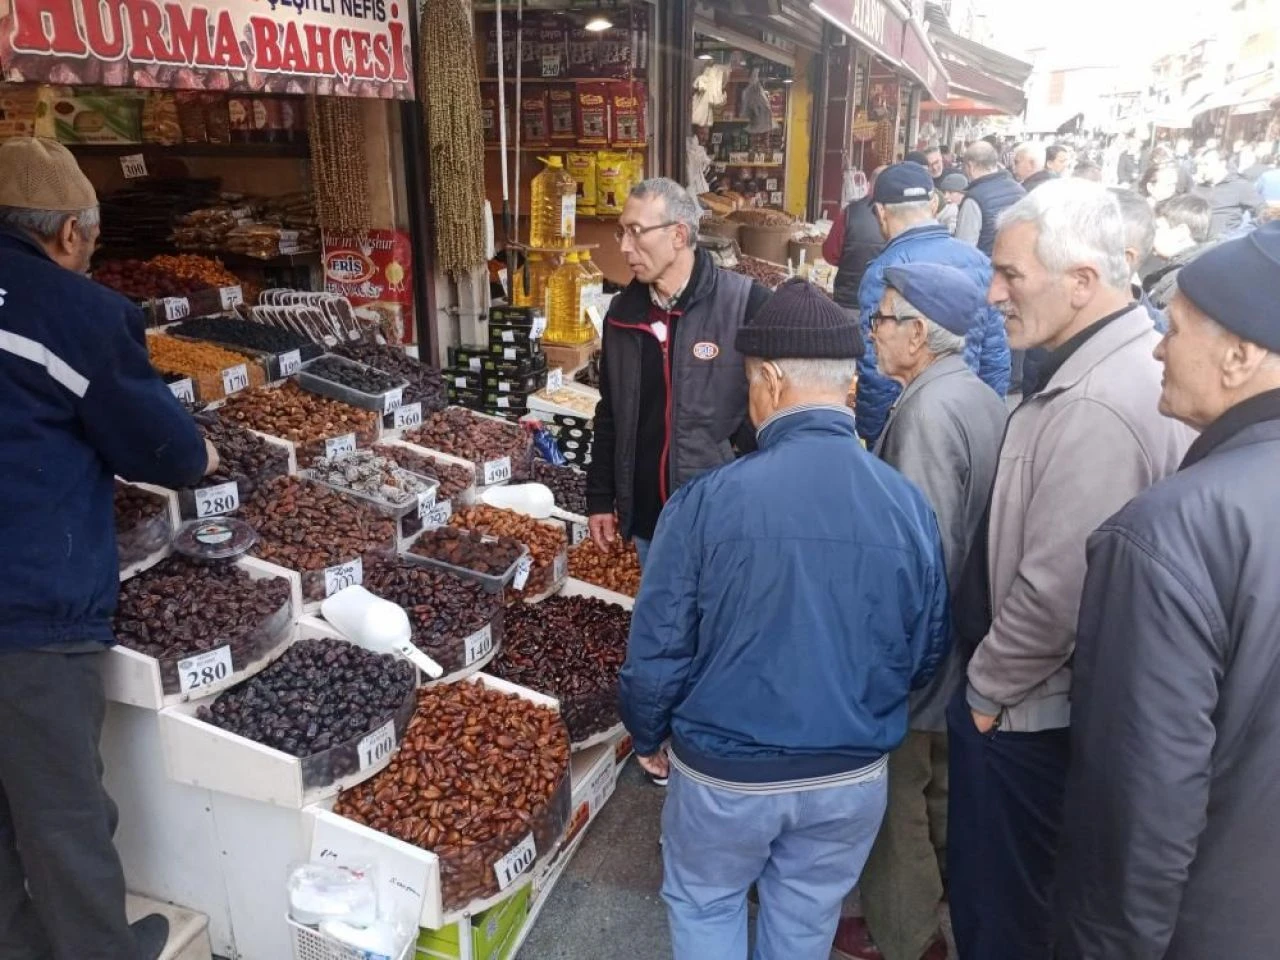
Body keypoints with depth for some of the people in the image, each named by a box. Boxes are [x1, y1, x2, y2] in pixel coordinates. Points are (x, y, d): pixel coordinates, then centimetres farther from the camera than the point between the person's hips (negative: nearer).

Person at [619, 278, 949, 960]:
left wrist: (648, 736, 5)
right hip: (854, 776, 3)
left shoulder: (707, 501, -22)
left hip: (725, 773, -2)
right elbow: (927, 652, -1)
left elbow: (658, 649, -15)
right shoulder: (910, 504, -13)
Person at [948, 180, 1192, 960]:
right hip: (1058, 695, 9)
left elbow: (1054, 592, -29)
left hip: (1026, 709, -9)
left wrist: (986, 689, -12)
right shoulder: (1133, 362, 4)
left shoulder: (1094, 407, -28)